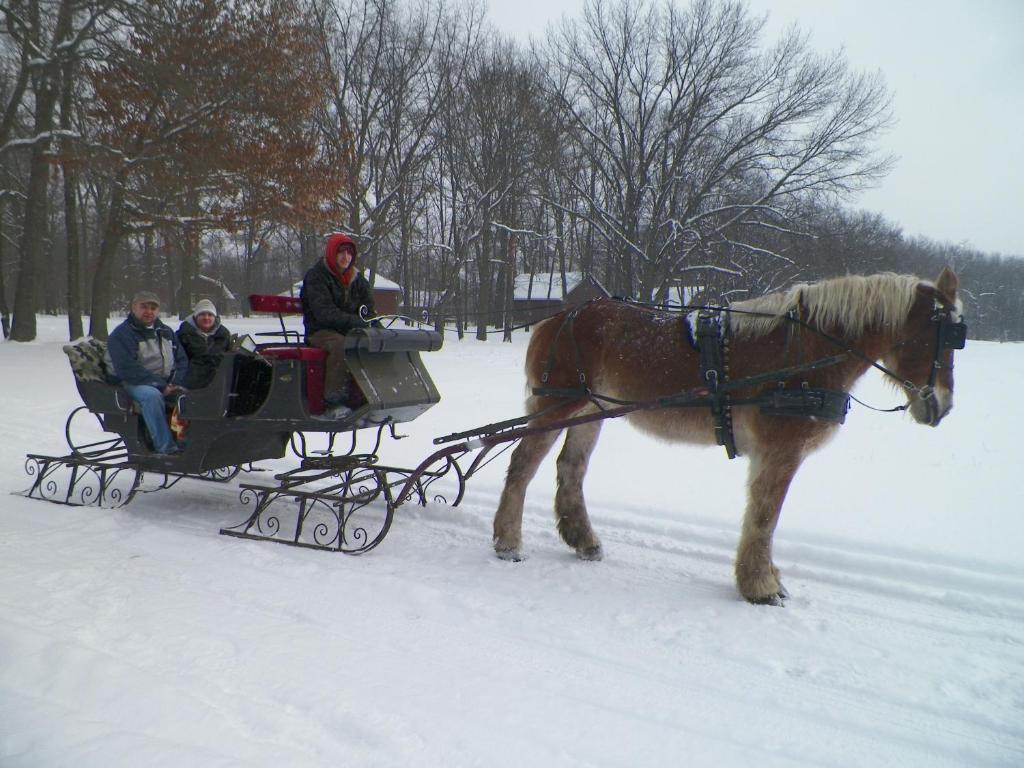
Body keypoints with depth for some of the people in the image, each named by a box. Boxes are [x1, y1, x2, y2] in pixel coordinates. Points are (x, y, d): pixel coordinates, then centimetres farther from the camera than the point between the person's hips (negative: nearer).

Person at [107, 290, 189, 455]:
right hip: (134, 385, -5)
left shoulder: (166, 332, 19)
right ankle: (165, 448, -40)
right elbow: (127, 369, -13)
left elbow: (182, 360, 15)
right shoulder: (121, 335, -1)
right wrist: (161, 386, -19)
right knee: (152, 395, -38)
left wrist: (175, 384, -6)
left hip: (167, 384, 6)